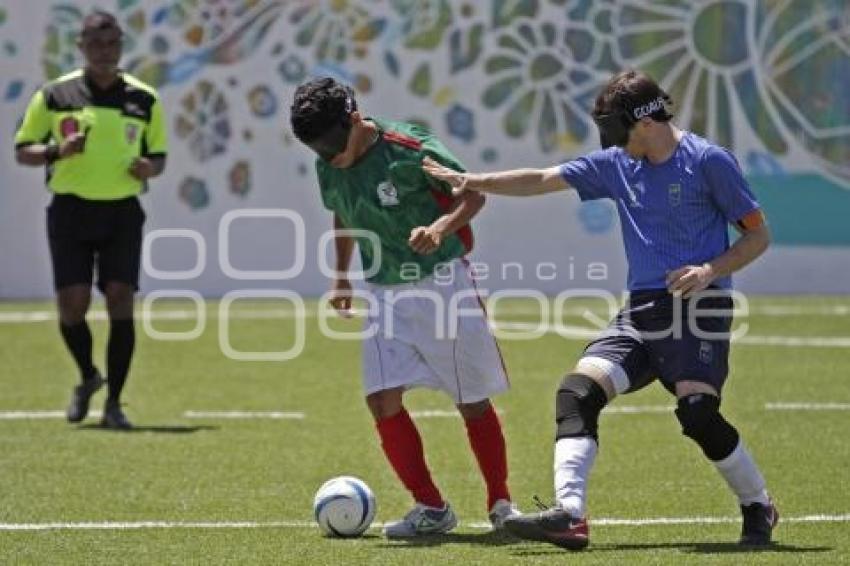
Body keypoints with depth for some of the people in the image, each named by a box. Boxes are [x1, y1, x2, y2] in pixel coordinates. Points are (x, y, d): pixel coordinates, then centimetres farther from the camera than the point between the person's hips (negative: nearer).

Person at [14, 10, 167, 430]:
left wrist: (149, 167, -9)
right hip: (71, 210, 0)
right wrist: (57, 150, -15)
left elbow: (158, 154, 15)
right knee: (72, 304, -7)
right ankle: (87, 377, 23)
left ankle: (113, 403, -1)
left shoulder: (144, 99, 5)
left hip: (122, 211, 1)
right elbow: (22, 151, 5)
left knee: (120, 300, -9)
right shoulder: (54, 95, 1)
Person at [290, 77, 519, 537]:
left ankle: (501, 504, 19)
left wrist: (440, 228, -30)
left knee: (473, 402, 4)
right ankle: (431, 508, 1)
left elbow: (473, 194, -13)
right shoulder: (328, 170, -1)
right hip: (384, 293, 5)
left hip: (442, 281, -5)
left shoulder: (409, 149, -19)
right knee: (382, 400, -9)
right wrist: (341, 276, 21)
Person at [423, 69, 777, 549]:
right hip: (642, 310, 6)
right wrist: (474, 182, 10)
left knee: (697, 413, -24)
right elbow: (542, 181, 18)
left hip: (698, 308, -6)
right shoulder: (616, 165, 13)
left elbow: (758, 235, -1)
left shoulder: (709, 162, -5)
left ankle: (759, 508, 0)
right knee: (578, 390, -13)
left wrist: (710, 270, -16)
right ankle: (570, 514, -21)